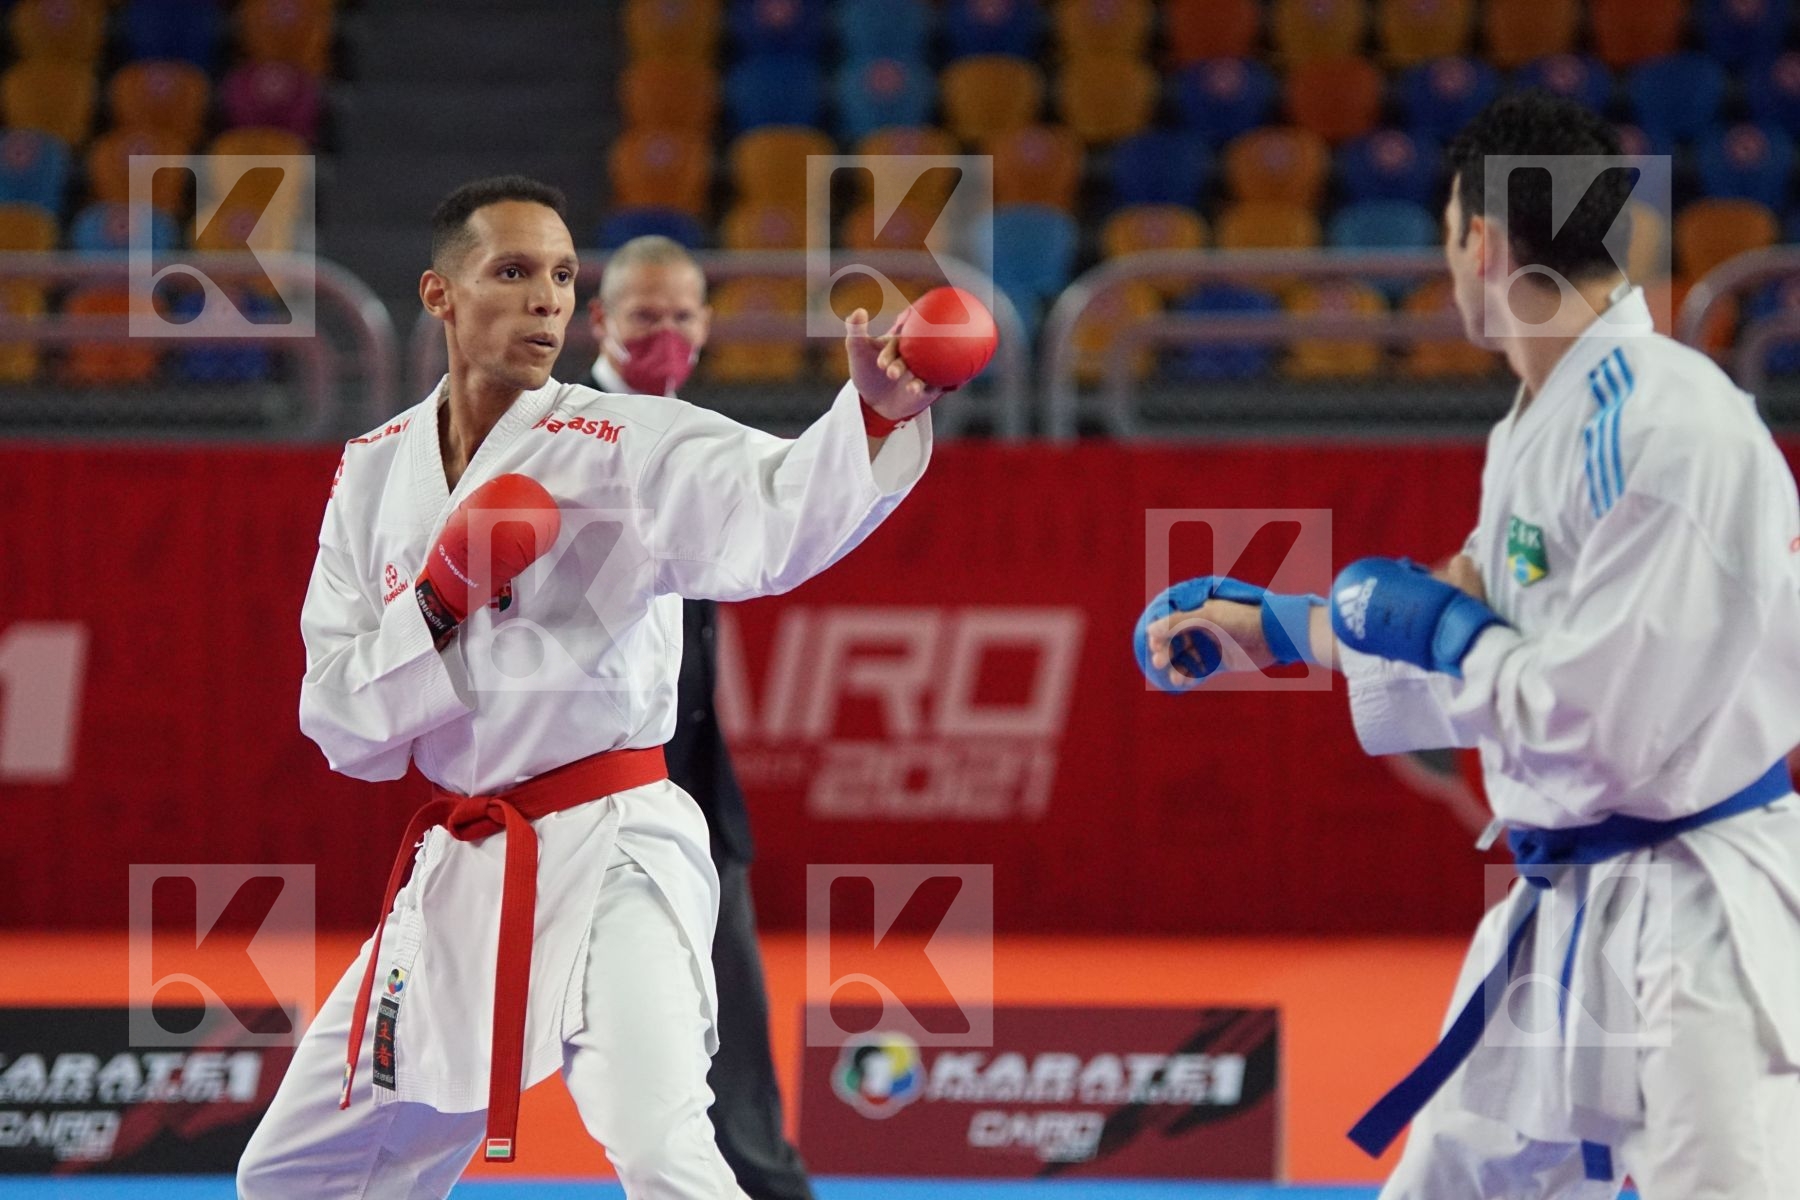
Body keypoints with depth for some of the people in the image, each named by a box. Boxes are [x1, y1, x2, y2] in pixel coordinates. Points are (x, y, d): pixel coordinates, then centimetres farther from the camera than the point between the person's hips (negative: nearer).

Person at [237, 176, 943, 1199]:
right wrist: (437, 605, -14)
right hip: (455, 873, 6)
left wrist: (878, 412, -48)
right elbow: (344, 725, 4)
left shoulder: (625, 446, -7)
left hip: (611, 855, -6)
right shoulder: (377, 475, 7)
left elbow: (785, 511, -28)